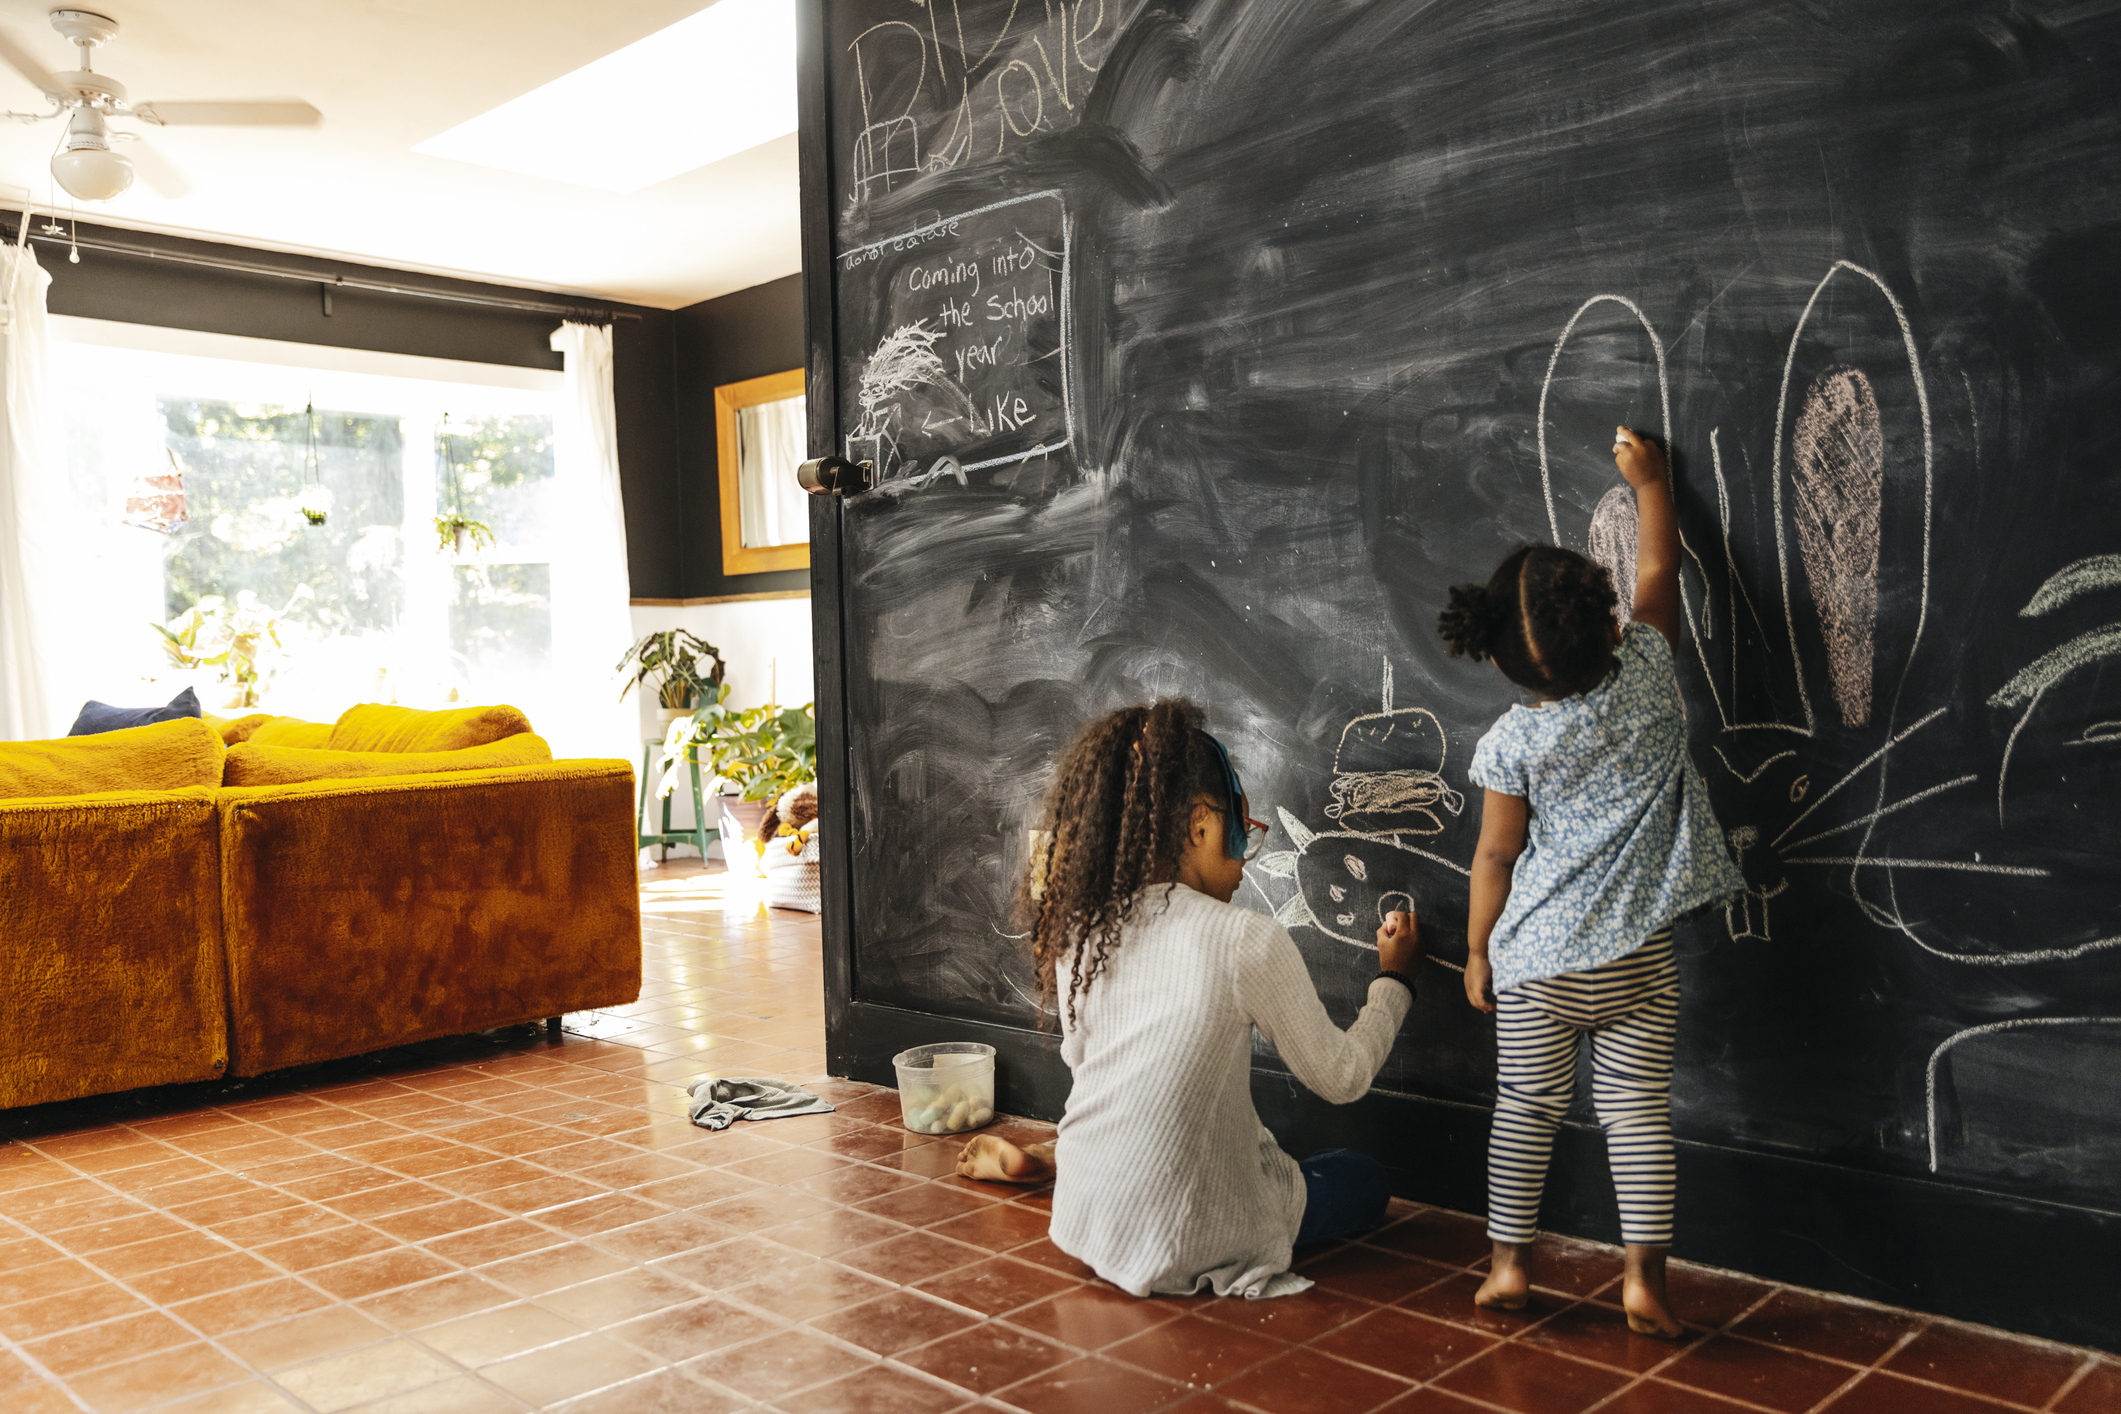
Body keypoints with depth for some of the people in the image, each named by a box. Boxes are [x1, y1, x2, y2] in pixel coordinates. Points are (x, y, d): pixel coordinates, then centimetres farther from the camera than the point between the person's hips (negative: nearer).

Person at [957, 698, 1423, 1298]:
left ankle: (1048, 1158, 26)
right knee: (1367, 1179, 16)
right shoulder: (1250, 943, -19)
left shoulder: (1080, 929, -4)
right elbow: (1342, 1078, -4)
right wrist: (1393, 978, 11)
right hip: (1179, 1244, -7)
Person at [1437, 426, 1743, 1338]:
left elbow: (1495, 858, -4)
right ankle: (1644, 1273, 7)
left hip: (1534, 957, -1)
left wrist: (1479, 951, 9)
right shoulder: (1645, 677, -8)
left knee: (1525, 1108, 10)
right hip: (1636, 957, 1)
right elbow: (1660, 570, 9)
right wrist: (1650, 482, 23)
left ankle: (1509, 1262, 19)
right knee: (1637, 1109, 6)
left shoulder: (1511, 743, -10)